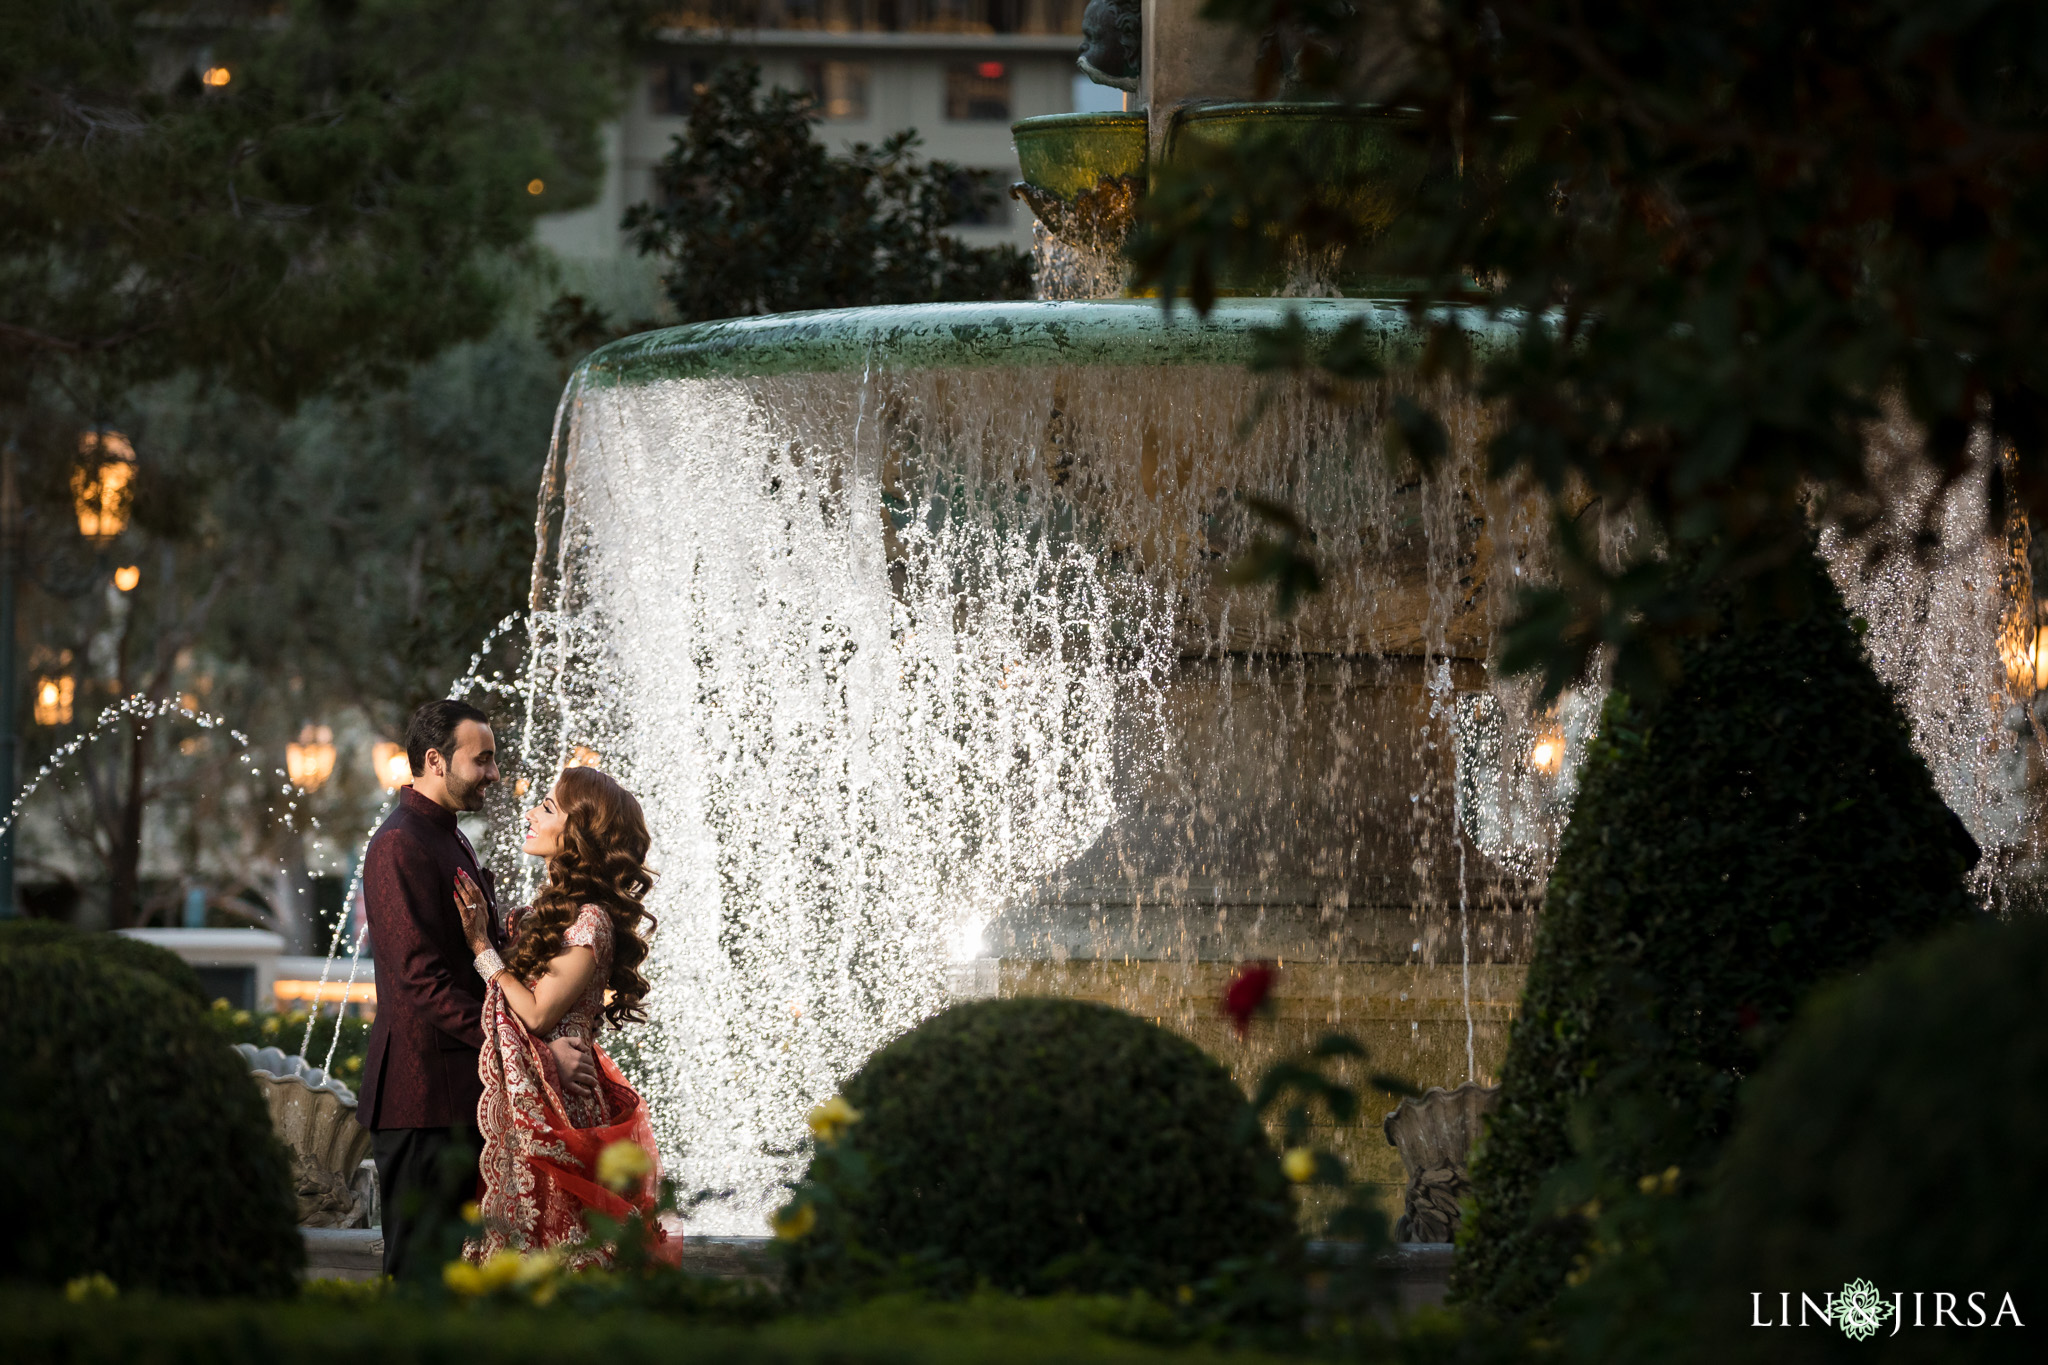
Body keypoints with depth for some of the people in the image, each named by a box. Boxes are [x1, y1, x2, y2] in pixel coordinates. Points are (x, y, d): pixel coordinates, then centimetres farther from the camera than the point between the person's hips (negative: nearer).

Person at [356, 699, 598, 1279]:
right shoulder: (400, 846, -14)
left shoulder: (453, 841, 20)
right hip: (423, 1098, -10)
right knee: (420, 1271, -8)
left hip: (463, 1096, 10)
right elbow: (425, 982, -21)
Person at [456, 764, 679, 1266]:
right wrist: (484, 928, 9)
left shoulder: (589, 919, -16)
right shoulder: (553, 905, 13)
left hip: (552, 1105, -9)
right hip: (518, 1101, 9)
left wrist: (483, 946, -13)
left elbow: (539, 1013, -18)